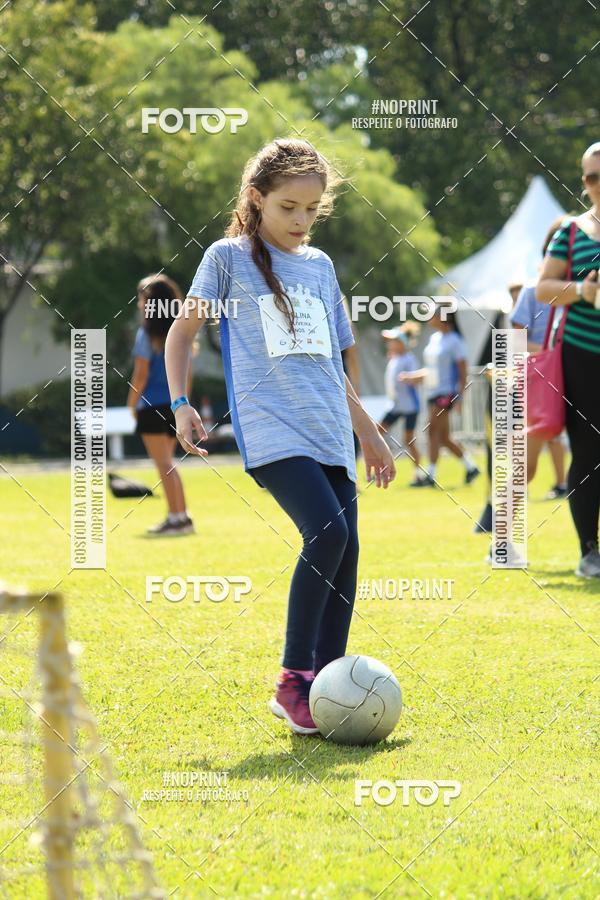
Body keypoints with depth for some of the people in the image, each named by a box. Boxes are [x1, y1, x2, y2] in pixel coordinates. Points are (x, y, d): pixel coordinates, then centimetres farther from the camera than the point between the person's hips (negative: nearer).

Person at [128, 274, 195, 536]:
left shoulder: (147, 334, -11)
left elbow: (141, 374, -13)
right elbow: (186, 372, 12)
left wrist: (132, 403, -3)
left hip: (152, 406, -7)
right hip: (175, 404, 7)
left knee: (164, 464, -4)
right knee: (168, 463, 17)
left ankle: (176, 518, -6)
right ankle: (181, 516, 16)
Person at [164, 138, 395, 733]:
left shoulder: (321, 266, 19)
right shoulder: (229, 257, 5)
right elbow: (182, 331, 9)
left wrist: (368, 434, 30)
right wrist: (179, 402, -4)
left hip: (330, 437, 6)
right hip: (270, 430, -6)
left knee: (344, 552, -4)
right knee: (327, 531, -23)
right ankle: (292, 681, -15)